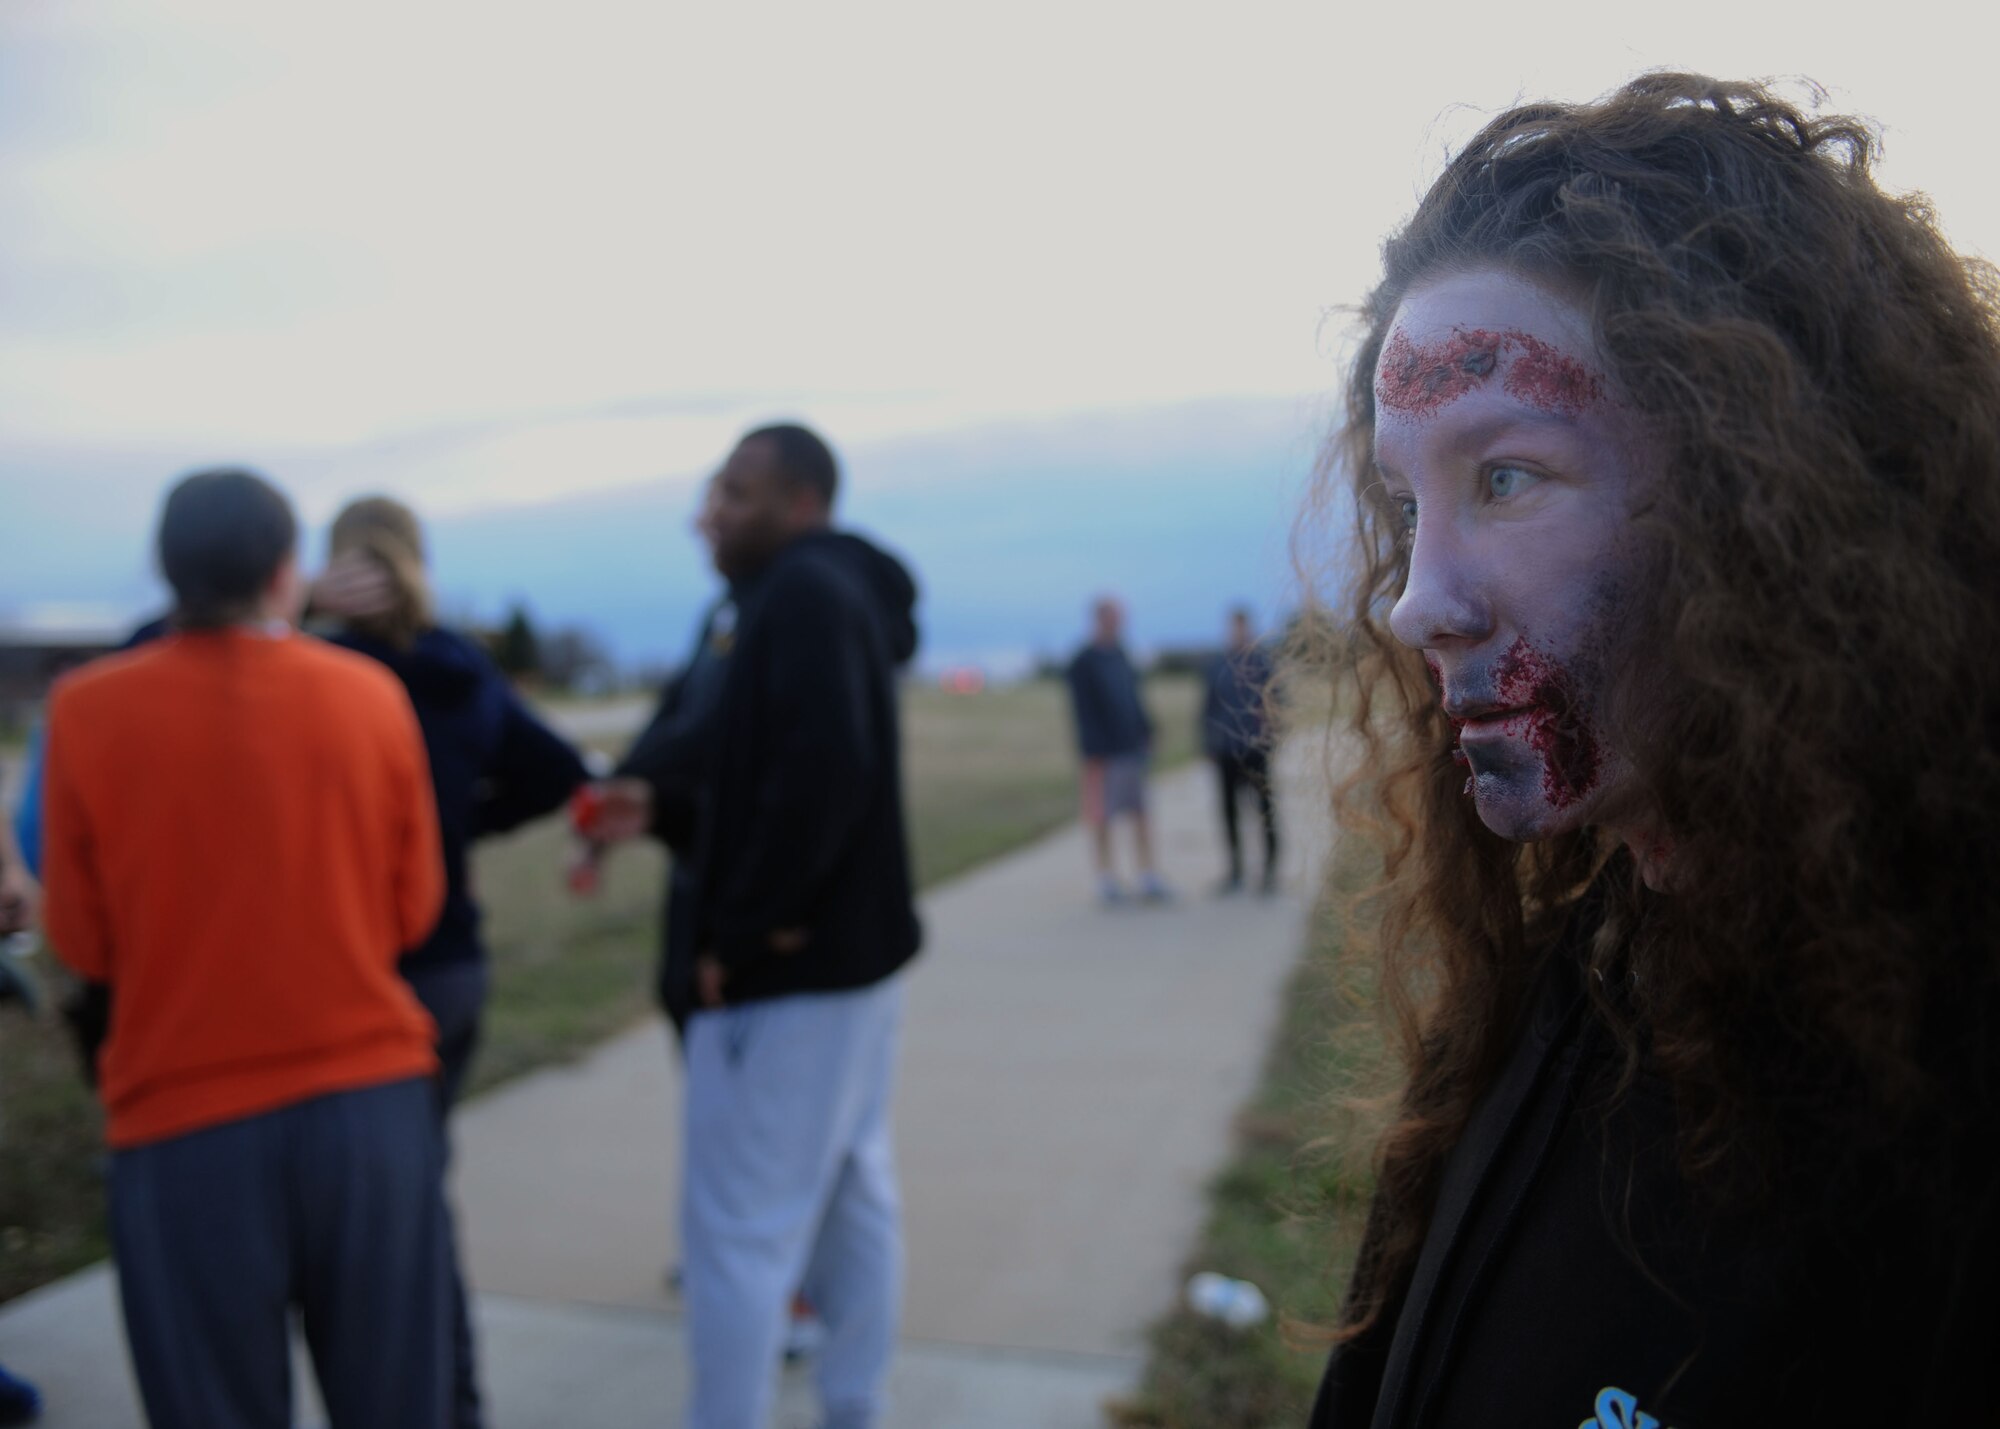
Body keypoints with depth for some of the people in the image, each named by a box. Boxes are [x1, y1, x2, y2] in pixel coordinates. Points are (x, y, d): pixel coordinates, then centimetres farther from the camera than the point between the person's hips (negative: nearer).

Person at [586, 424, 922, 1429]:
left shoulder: (802, 595, -15)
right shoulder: (842, 593, 14)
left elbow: (822, 774, -28)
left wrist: (741, 936, -21)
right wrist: (660, 805, 3)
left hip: (783, 970, -10)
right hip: (853, 954, 10)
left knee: (737, 1231, 0)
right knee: (853, 1199, 17)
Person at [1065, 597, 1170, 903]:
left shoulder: (1121, 656, 14)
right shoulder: (1083, 663, -8)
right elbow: (1082, 710, -12)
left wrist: (1146, 732, 14)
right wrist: (1094, 751, -16)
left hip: (1133, 746, 7)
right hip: (1106, 751, -7)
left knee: (1142, 812, 6)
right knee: (1102, 816, 2)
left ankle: (1148, 878, 10)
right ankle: (1107, 877, 12)